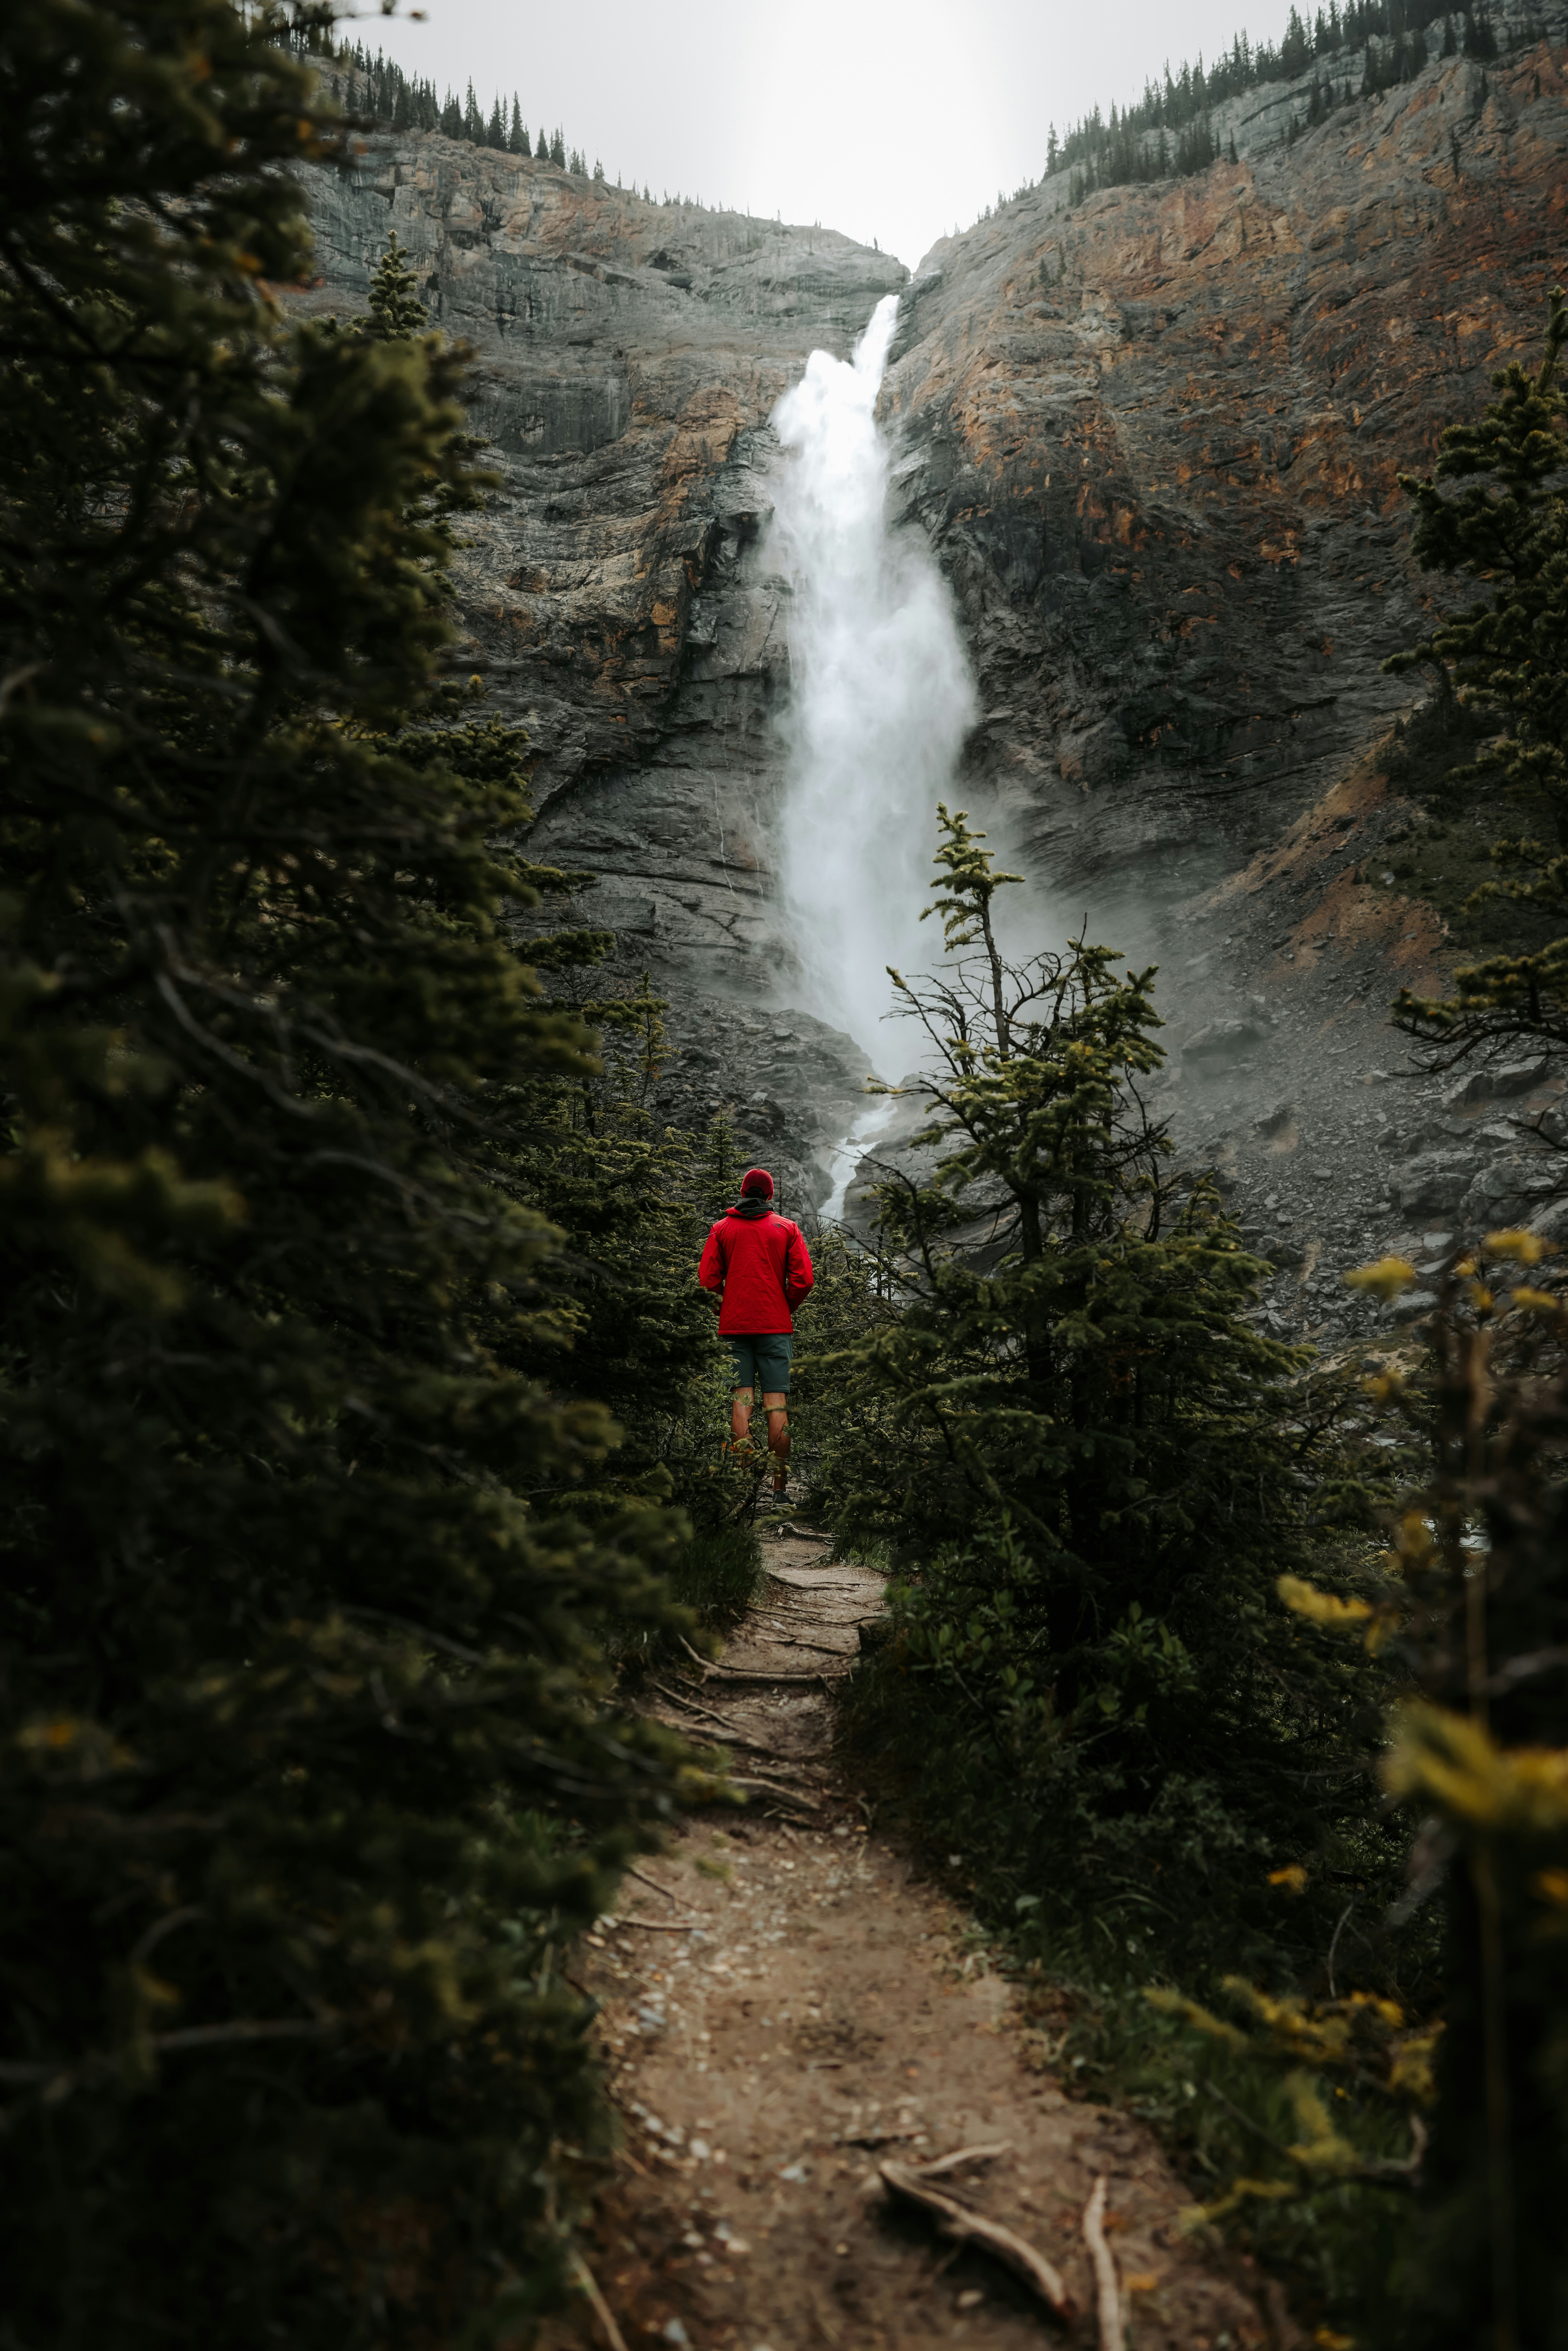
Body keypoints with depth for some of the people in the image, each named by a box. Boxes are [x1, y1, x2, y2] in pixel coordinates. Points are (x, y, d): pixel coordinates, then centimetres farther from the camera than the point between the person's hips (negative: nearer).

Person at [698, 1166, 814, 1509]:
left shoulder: (722, 1229, 6)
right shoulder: (787, 1229, 5)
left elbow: (708, 1279, 0)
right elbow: (803, 1279, -3)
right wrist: (786, 1308, 11)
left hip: (734, 1326, 1)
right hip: (776, 1326, -1)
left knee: (740, 1403, 0)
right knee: (777, 1403, -1)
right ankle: (780, 1487, -2)